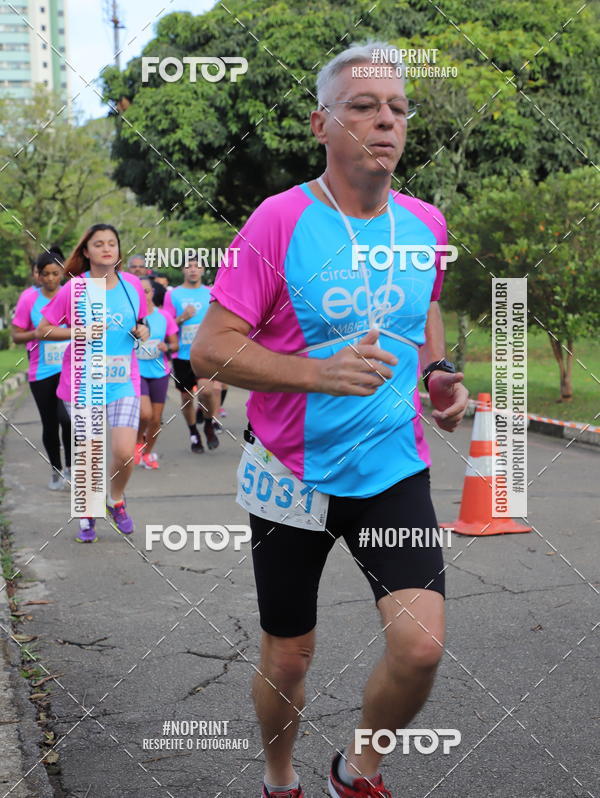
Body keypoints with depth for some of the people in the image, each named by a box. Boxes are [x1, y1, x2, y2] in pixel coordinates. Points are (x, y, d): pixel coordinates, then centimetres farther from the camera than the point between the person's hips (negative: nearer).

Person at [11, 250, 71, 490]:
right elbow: (16, 335, 0)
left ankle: (69, 466, -1)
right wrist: (37, 333, -17)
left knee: (66, 416, -22)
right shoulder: (29, 298, -3)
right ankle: (56, 471, 30)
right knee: (49, 425, 9)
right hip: (41, 371, 1)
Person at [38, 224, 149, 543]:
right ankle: (87, 514, 30)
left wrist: (142, 331, -2)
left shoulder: (133, 285, 2)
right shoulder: (74, 288, -6)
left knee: (125, 452, -11)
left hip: (124, 383, 1)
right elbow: (43, 330, -3)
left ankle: (116, 499, 21)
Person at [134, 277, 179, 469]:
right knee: (145, 413, -20)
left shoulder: (164, 316, 1)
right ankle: (139, 440, 12)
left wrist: (167, 347, -12)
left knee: (156, 418, 6)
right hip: (136, 371, -3)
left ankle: (147, 453, 30)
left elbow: (175, 344, 8)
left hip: (159, 372, 3)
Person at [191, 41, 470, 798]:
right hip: (293, 476, -3)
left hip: (395, 472, 3)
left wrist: (440, 375, 2)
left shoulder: (425, 223, 1)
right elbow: (208, 348, -15)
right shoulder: (279, 220, -14)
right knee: (286, 660, 11)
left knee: (420, 647, -12)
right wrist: (320, 372, -27)